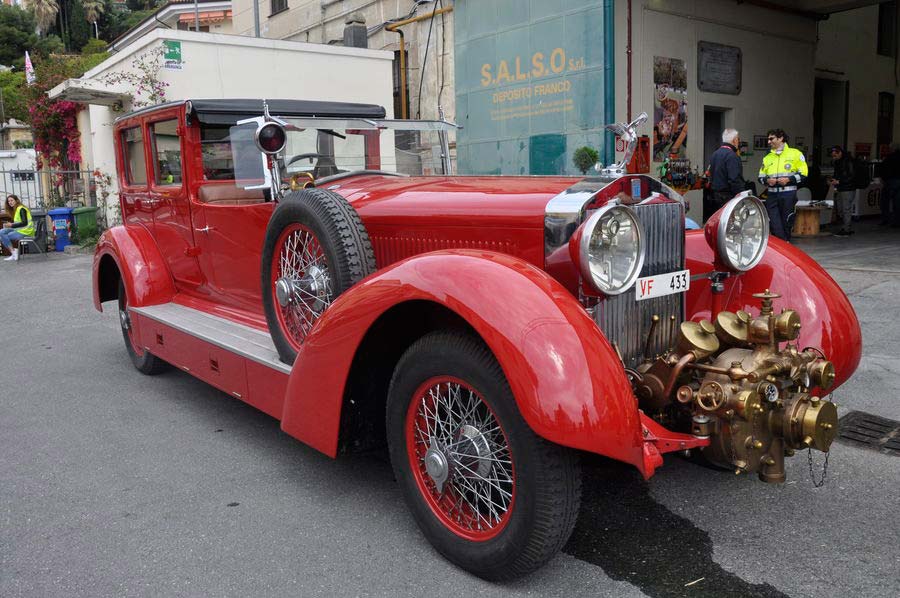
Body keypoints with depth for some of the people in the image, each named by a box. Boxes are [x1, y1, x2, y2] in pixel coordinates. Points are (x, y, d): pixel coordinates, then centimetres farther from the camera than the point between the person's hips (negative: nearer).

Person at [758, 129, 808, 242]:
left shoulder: (795, 154, 3)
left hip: (788, 194, -3)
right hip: (772, 195, 3)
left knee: (786, 224, 4)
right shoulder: (767, 157, 16)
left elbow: (803, 173, 0)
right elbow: (761, 177, 17)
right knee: (774, 225, -4)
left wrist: (788, 179, -15)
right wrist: (767, 180, -5)